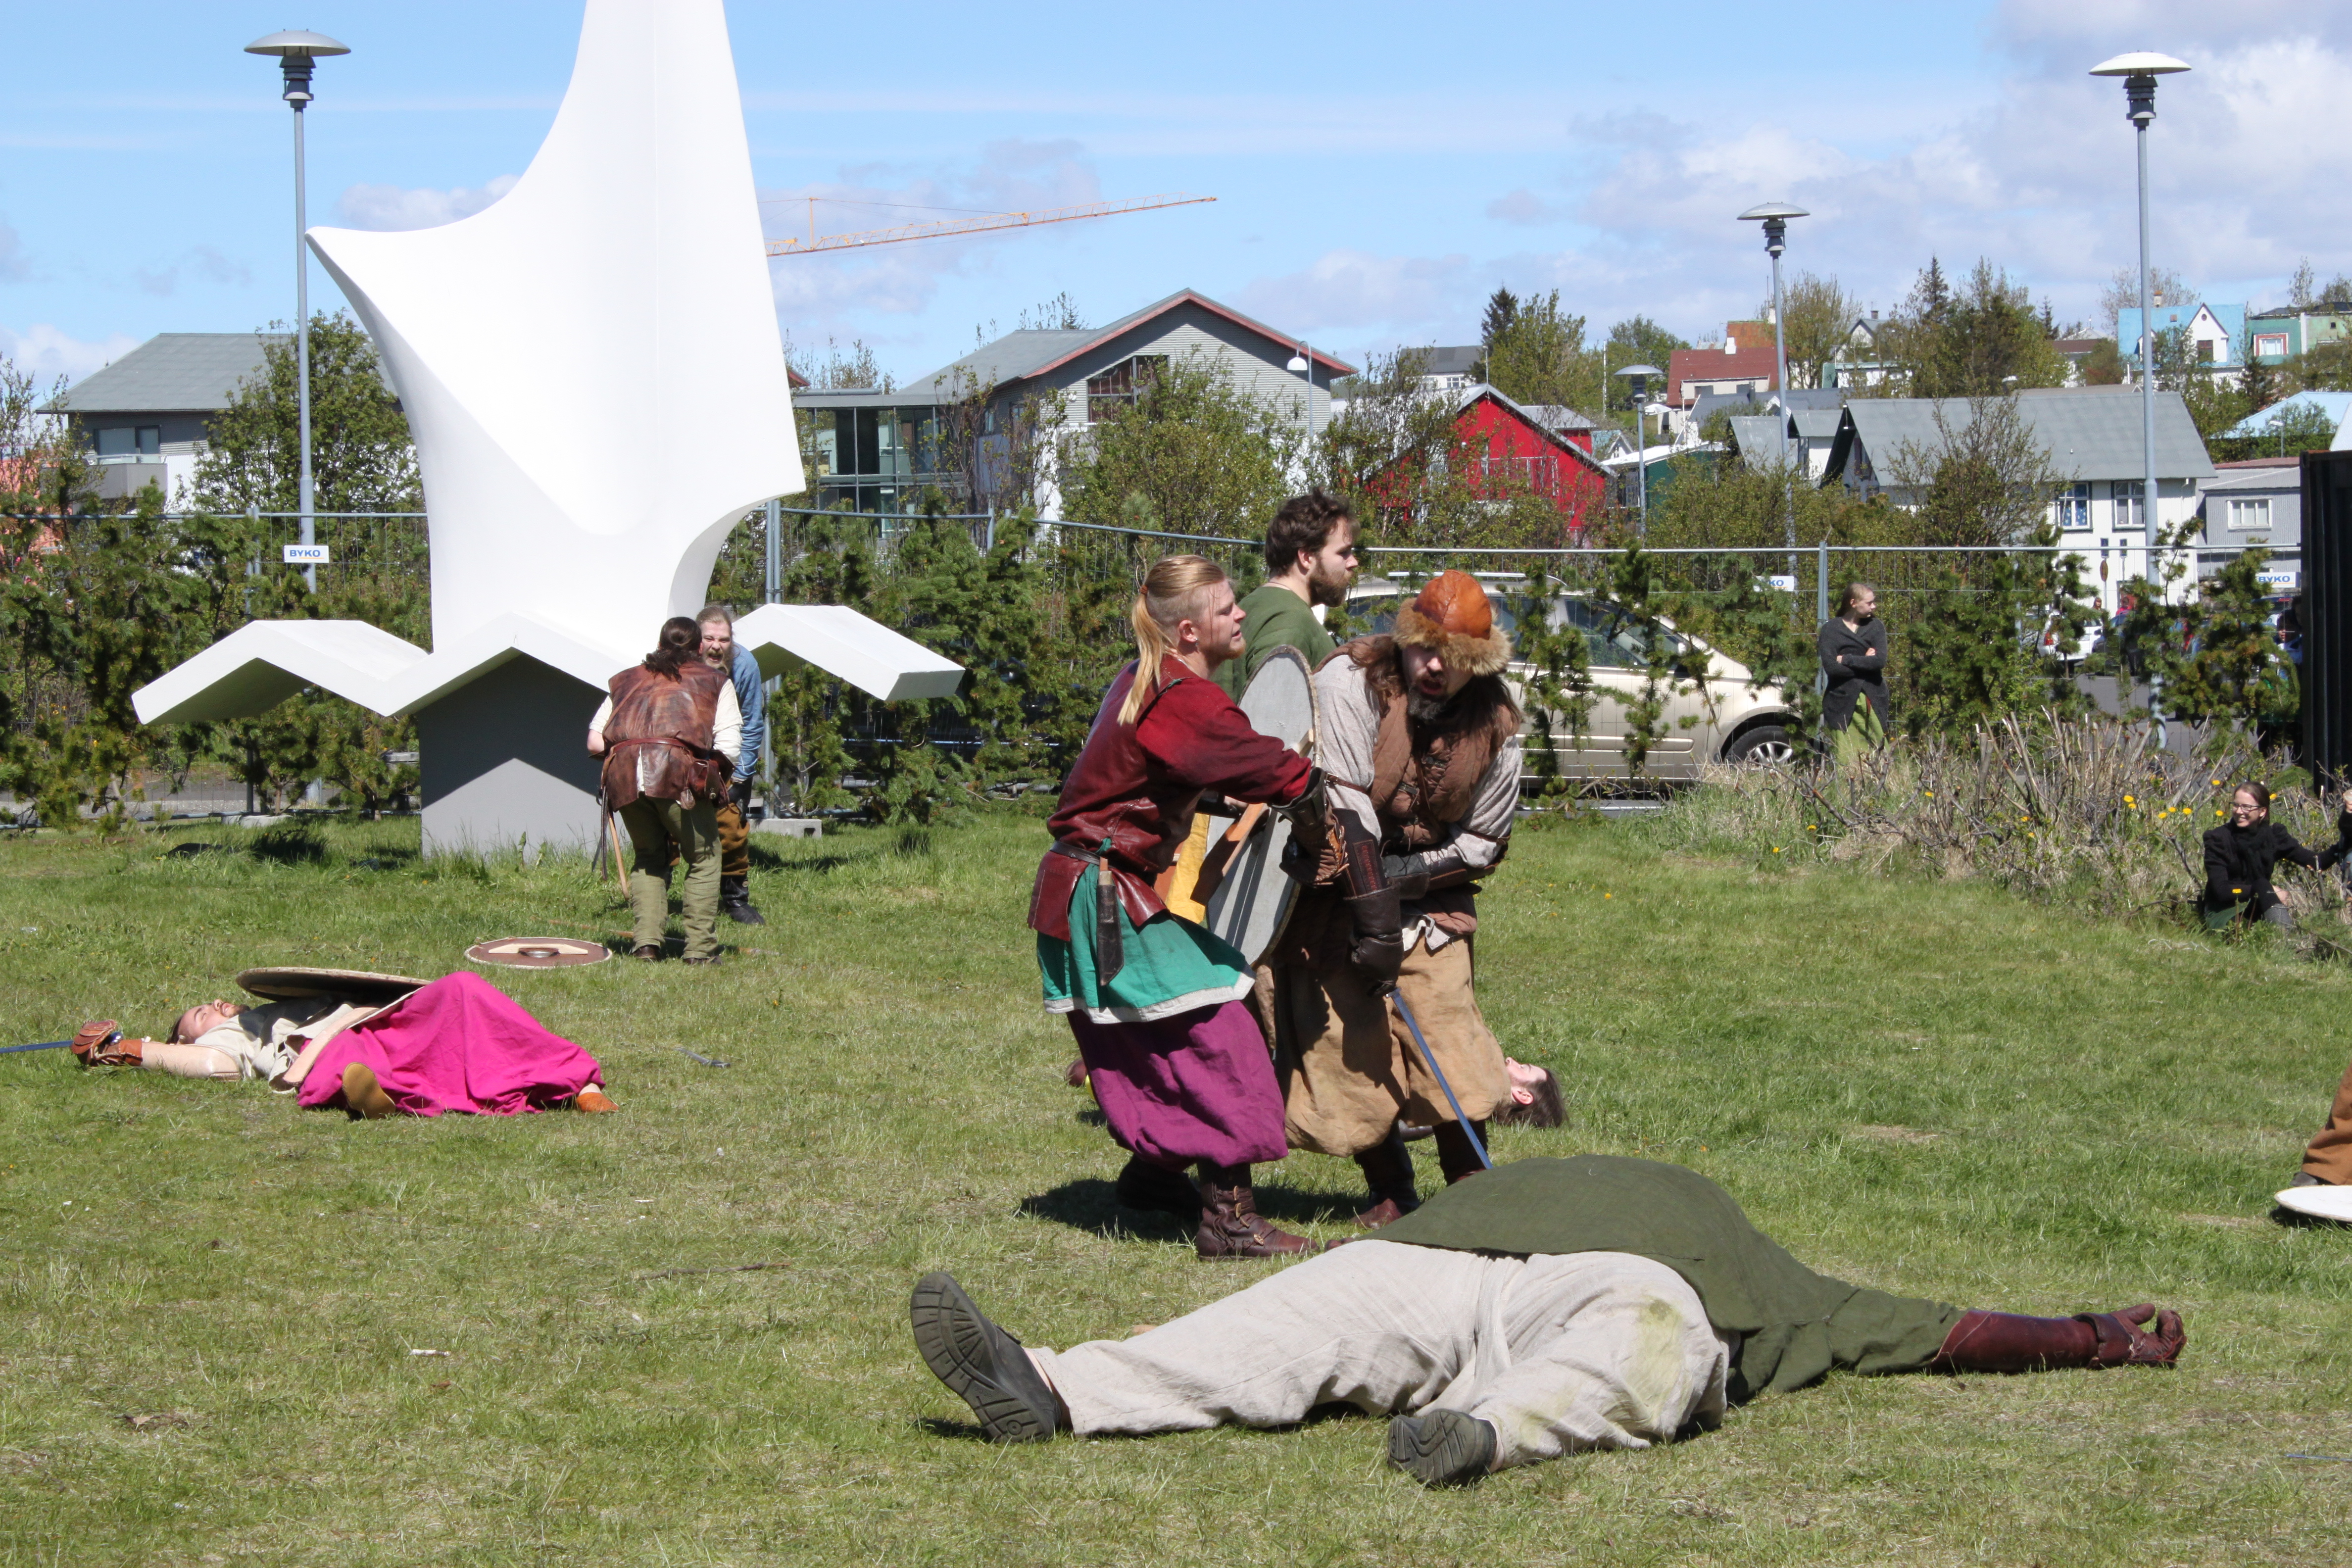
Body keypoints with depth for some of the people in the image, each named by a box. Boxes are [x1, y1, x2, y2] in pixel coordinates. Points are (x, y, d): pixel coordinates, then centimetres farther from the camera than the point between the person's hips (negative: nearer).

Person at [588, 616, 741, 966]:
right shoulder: (715, 681, 21)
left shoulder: (627, 680, 29)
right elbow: (729, 744, 7)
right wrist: (716, 779, 24)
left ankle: (647, 942, 8)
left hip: (623, 775, 3)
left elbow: (594, 741, 19)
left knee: (648, 858, 21)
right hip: (677, 772, -3)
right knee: (703, 859, 12)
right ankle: (700, 948, 3)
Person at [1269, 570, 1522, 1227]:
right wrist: (1373, 916, -27)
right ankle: (1390, 1196, 17)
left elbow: (1482, 844, 0)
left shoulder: (1495, 724, -7)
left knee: (1445, 1043, -10)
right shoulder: (1351, 684, -18)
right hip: (1333, 895, -2)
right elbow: (1345, 810, -23)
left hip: (1429, 901, 2)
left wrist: (1401, 877, -14)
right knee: (1349, 1049, -2)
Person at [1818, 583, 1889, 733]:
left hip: (1873, 699, 2)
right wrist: (1865, 662, -6)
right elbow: (1830, 667, -10)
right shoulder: (1831, 629, 2)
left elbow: (1880, 661, -6)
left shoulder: (1875, 627, 8)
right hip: (1842, 702, -2)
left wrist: (1846, 659, -8)